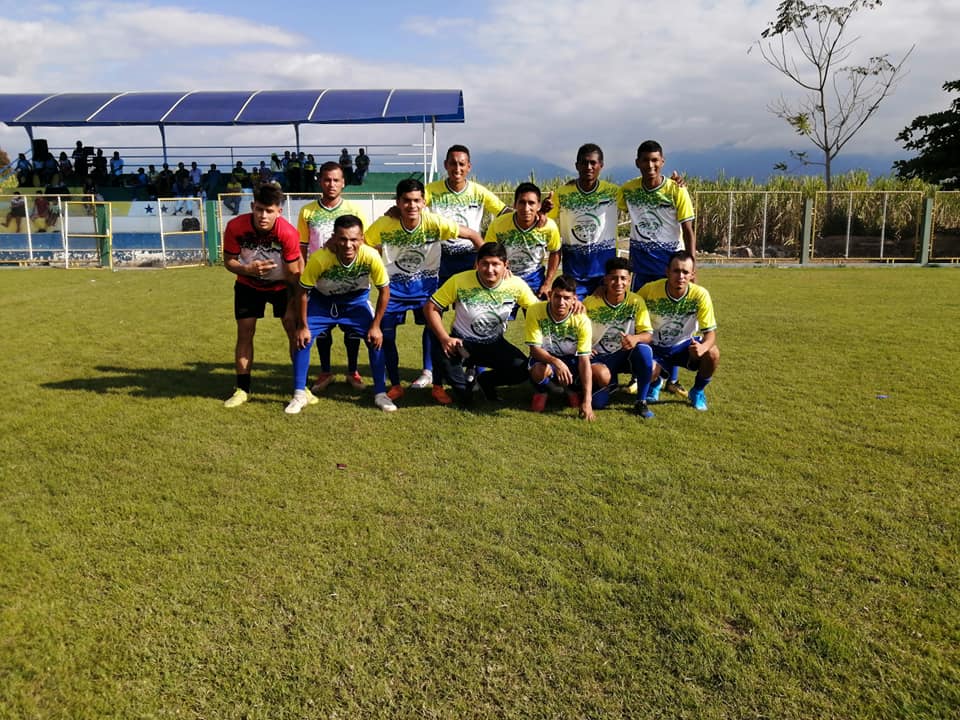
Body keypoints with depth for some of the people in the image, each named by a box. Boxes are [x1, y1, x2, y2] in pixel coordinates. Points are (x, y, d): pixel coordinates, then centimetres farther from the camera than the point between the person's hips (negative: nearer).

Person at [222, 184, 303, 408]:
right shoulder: (235, 227, -25)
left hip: (282, 286, -1)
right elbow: (228, 261, -14)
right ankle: (242, 389, 12)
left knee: (295, 331, -7)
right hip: (248, 286, 1)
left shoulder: (288, 233, -29)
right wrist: (248, 269, -34)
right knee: (244, 334, -1)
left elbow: (293, 274, -22)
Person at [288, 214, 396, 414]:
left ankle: (380, 394, 3)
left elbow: (384, 290, -15)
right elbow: (303, 292, -19)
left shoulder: (371, 257, -32)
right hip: (322, 301, -1)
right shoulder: (319, 258, -35)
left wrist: (375, 326, -13)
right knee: (302, 339, -12)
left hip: (356, 301, 1)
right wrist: (303, 326, -14)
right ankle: (299, 395, 3)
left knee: (376, 339, -13)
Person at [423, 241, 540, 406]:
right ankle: (463, 387, -1)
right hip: (462, 342, -2)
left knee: (521, 369, -23)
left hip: (494, 344, 2)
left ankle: (483, 379, 10)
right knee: (442, 351, -35)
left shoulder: (516, 285, -13)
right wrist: (444, 338, -27)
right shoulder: (459, 281, -19)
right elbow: (430, 307, -14)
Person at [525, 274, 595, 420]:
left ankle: (573, 390, 12)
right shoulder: (535, 311, -24)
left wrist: (587, 401, -29)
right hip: (544, 358, -1)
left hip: (570, 360, 2)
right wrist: (556, 362, -44)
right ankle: (540, 392, 1)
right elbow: (534, 348, -22)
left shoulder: (582, 320, -22)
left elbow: (584, 360, -23)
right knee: (540, 370, -39)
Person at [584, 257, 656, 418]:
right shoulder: (590, 302, -12)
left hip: (625, 355, 2)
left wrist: (636, 338, -36)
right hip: (599, 358, -1)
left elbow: (648, 334, -12)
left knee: (644, 350, -34)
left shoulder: (636, 301, -9)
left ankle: (641, 402, -12)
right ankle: (609, 382, 12)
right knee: (598, 402, -29)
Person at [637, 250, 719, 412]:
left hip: (686, 345, 1)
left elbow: (710, 332, -17)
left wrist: (703, 347, -40)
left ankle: (698, 391, 3)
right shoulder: (650, 290, -20)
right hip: (656, 347, 0)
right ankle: (656, 383, 13)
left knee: (712, 354, -30)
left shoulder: (700, 295, -20)